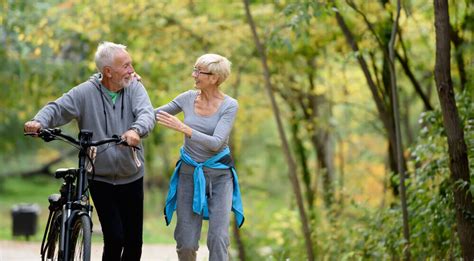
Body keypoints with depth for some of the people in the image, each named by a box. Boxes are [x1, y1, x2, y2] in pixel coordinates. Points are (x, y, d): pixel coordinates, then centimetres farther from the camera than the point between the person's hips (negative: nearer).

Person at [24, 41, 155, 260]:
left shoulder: (134, 88, -2)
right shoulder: (85, 93, -7)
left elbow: (146, 113, -19)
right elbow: (58, 108, -13)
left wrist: (136, 130, -42)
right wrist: (39, 121, -36)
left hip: (132, 178, 2)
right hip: (100, 178, -2)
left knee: (134, 240, 7)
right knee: (114, 238, -10)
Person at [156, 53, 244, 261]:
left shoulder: (229, 106, -11)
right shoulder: (188, 98, -1)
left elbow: (216, 143, -22)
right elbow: (152, 114, 8)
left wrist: (182, 128, -29)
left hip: (219, 175, -2)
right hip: (189, 174, 3)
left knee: (218, 239, -13)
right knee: (186, 244, 0)